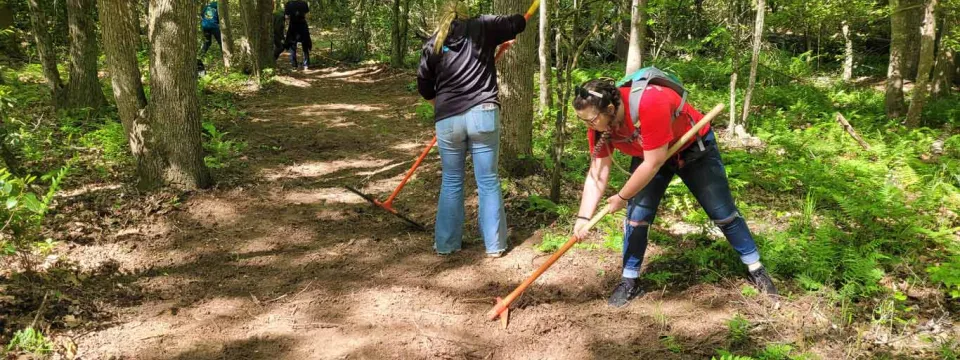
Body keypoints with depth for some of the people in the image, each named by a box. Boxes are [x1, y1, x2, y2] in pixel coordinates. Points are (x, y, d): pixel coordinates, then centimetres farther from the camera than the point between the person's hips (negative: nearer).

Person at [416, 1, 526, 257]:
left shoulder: (433, 44, 12)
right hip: (483, 114, -1)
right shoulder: (482, 27, 8)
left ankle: (446, 243, 23)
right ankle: (495, 245, 14)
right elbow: (518, 24, 15)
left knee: (451, 182, 15)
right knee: (488, 181, 7)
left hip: (447, 120, 2)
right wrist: (504, 38, 36)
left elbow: (424, 87, 15)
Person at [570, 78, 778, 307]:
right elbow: (597, 173, -19)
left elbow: (653, 164, -39)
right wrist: (583, 217, -27)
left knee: (723, 213, 7)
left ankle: (756, 269, 24)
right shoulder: (598, 124, -23)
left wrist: (622, 197, -28)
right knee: (636, 216, -5)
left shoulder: (650, 103, -44)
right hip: (648, 155, 4)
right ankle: (629, 282, 8)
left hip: (695, 148, -4)